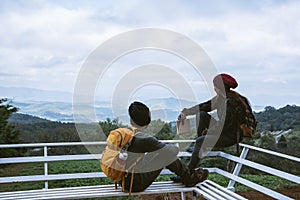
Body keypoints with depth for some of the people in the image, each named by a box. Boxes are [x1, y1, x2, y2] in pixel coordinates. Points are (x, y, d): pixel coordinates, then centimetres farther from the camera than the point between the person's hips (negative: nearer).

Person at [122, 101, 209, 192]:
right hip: (135, 185, -7)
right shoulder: (144, 139, -23)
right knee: (167, 154, -3)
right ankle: (190, 178, 17)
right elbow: (174, 150, -15)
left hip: (122, 179, 7)